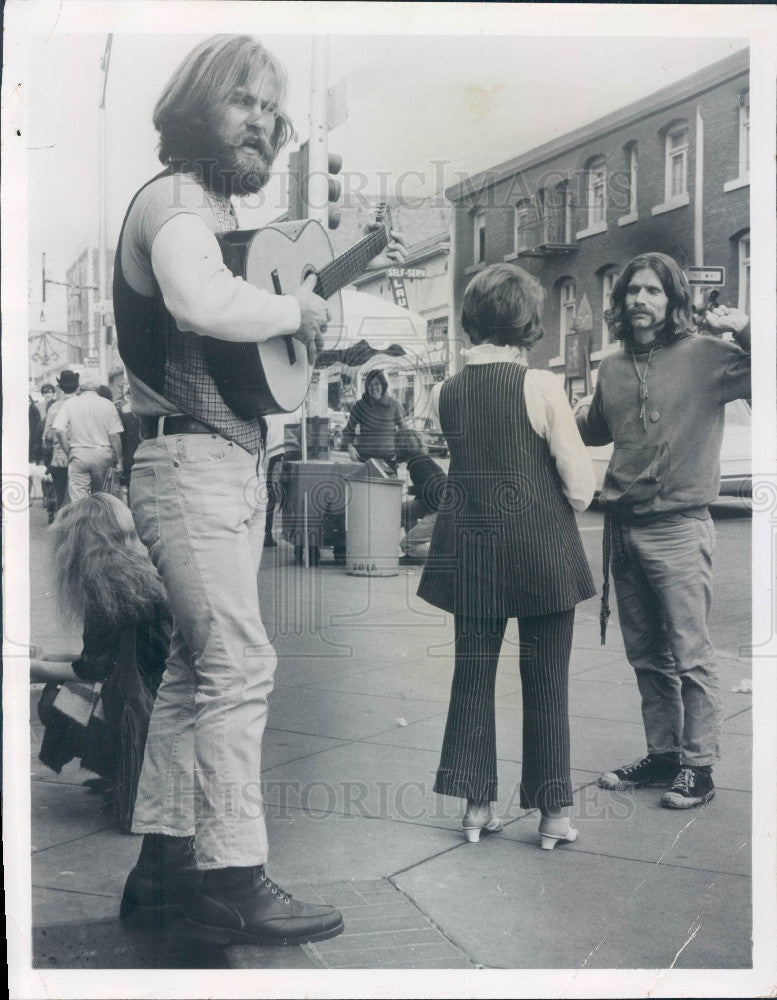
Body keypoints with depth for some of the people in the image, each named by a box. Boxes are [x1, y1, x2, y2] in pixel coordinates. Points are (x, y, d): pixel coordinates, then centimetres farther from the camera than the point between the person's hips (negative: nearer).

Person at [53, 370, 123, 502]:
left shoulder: (70, 403, 3)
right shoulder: (108, 405, 1)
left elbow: (59, 430, -5)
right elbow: (115, 435, -2)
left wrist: (69, 453, 4)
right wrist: (119, 460, 4)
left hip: (78, 453, 0)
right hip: (103, 454, 1)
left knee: (78, 498, -2)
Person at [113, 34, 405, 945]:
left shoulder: (224, 211, 21)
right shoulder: (174, 199, -10)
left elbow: (260, 310, 29)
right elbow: (202, 304, -32)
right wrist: (298, 308, -16)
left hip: (234, 466, 10)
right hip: (188, 461, -10)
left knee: (198, 665, 11)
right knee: (239, 663, -13)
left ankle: (162, 862, 20)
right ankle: (233, 885, -6)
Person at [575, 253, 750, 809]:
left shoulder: (706, 356, -5)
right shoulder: (612, 369, 13)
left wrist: (744, 328, -22)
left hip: (679, 528, -6)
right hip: (624, 528, 6)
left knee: (690, 654, -2)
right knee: (646, 654, 14)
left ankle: (698, 766, 8)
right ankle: (662, 754, 26)